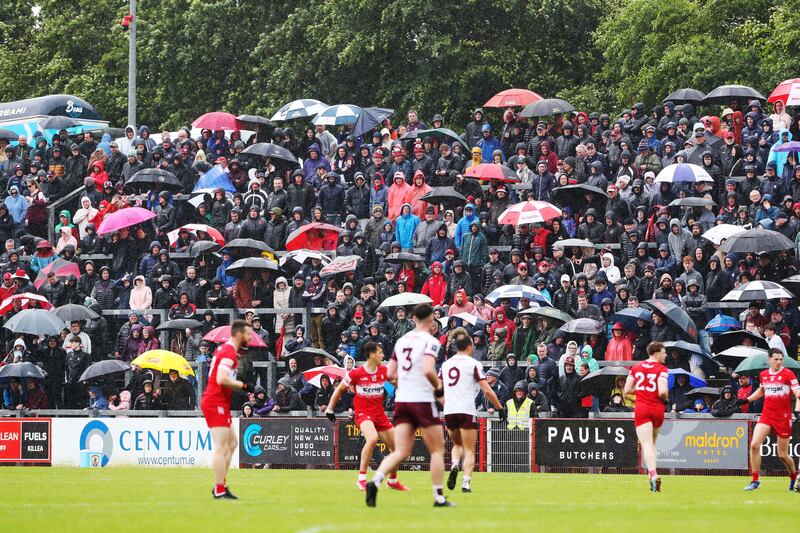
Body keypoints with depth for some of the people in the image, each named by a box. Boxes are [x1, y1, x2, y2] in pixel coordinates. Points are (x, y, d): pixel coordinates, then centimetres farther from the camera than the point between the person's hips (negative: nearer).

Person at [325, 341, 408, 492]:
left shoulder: (384, 371, 1)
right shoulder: (356, 374, -11)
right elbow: (340, 389, 1)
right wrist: (329, 409, 2)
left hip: (380, 414, 6)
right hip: (363, 413, -6)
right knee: (372, 438, -35)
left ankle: (393, 481, 32)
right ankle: (362, 479, -26)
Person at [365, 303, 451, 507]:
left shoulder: (402, 340, 12)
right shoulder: (430, 341, -8)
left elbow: (390, 374, 13)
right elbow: (428, 370, -23)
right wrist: (439, 387, -5)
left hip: (401, 399, 6)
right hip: (423, 401, -6)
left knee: (400, 452, 2)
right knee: (437, 450, 9)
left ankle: (375, 481, -22)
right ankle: (439, 497, 8)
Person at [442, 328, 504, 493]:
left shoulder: (446, 364, 13)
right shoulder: (473, 363, -2)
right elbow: (487, 391, -7)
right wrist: (500, 408, 2)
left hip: (449, 412, 4)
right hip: (467, 410, -4)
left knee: (457, 444, 24)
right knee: (469, 450, 3)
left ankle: (454, 465, -7)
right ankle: (466, 482, -16)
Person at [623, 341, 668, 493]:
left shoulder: (636, 367, 7)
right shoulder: (662, 369, -6)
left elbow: (627, 390, 8)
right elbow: (662, 392, -18)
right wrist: (665, 398, 4)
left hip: (641, 409, 1)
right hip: (657, 409, -1)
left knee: (647, 445, -9)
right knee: (652, 443, 19)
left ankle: (653, 474, -30)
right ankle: (652, 474, 16)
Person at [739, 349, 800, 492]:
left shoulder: (788, 374, -7)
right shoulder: (763, 375, 8)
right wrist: (747, 400, 18)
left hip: (783, 418, -4)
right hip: (766, 415, 4)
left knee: (782, 454, 2)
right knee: (754, 445, -15)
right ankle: (755, 481, -6)